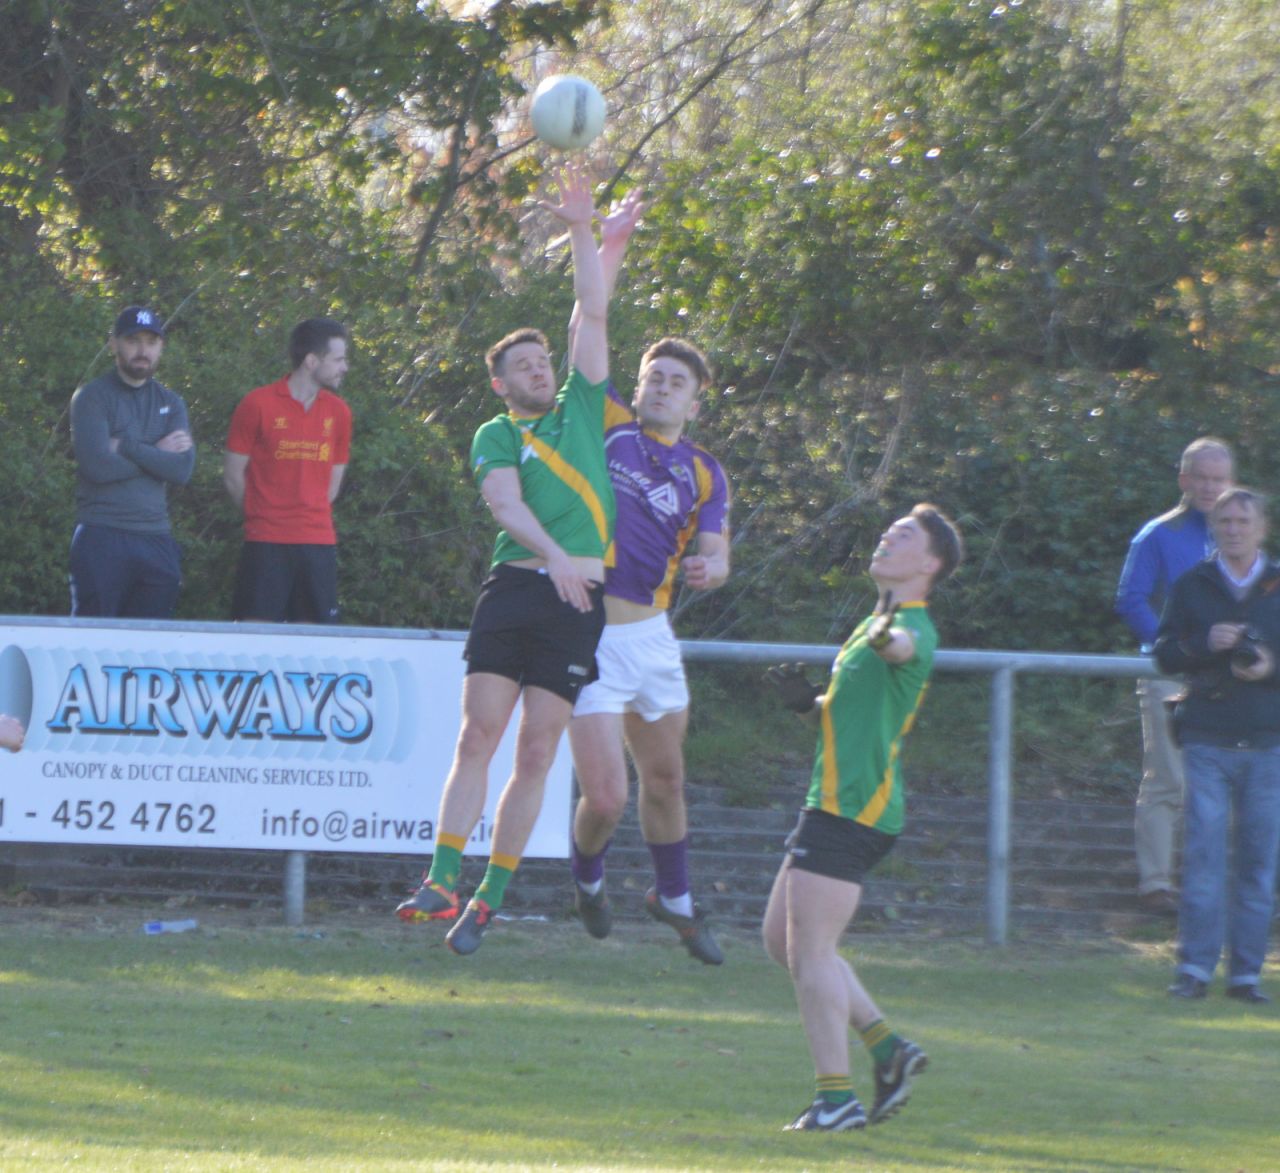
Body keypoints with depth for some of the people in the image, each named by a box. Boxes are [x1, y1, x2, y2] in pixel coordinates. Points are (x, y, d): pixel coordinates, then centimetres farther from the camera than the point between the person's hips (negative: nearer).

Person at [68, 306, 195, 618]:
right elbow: (97, 466, -14)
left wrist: (126, 446, -8)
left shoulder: (171, 404, 15)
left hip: (156, 542, 4)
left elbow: (183, 471, -1)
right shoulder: (92, 398, 1)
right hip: (102, 540, -4)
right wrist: (156, 453, -4)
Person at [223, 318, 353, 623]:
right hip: (266, 545, -4)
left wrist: (312, 518, 10)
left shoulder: (338, 412, 9)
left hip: (319, 544, 4)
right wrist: (265, 517, 6)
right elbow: (233, 476, 2)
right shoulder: (258, 405, -4)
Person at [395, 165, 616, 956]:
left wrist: (583, 232, 8)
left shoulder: (583, 409, 16)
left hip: (577, 601, 2)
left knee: (538, 754, 0)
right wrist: (555, 556, -25)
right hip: (516, 586, -2)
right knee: (479, 736, -8)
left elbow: (595, 312, 12)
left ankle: (491, 895, 4)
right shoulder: (496, 437, 9)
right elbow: (505, 502, -9)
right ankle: (445, 881, -13)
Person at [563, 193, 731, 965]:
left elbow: (715, 555, -3)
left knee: (664, 777, 17)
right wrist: (612, 247, -7)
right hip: (586, 633, -4)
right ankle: (587, 880, 23)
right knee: (607, 795, -9)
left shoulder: (705, 475, 6)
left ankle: (676, 899, 39)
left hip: (651, 632, 4)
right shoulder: (607, 428, 0)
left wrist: (708, 567, -27)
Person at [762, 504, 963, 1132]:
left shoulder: (913, 627, -11)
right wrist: (807, 701, 12)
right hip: (836, 801, 10)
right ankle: (887, 1047, 16)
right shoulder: (875, 622, 21)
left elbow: (908, 646, -38)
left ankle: (836, 1096, -9)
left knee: (810, 946, -11)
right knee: (782, 939, 14)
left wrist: (891, 639, -61)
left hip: (854, 808, -10)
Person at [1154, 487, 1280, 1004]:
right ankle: (1195, 966, -6)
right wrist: (1205, 643, -13)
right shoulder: (1192, 586, 8)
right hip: (1208, 742, -1)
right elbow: (1164, 653, 5)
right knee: (1204, 853, -8)